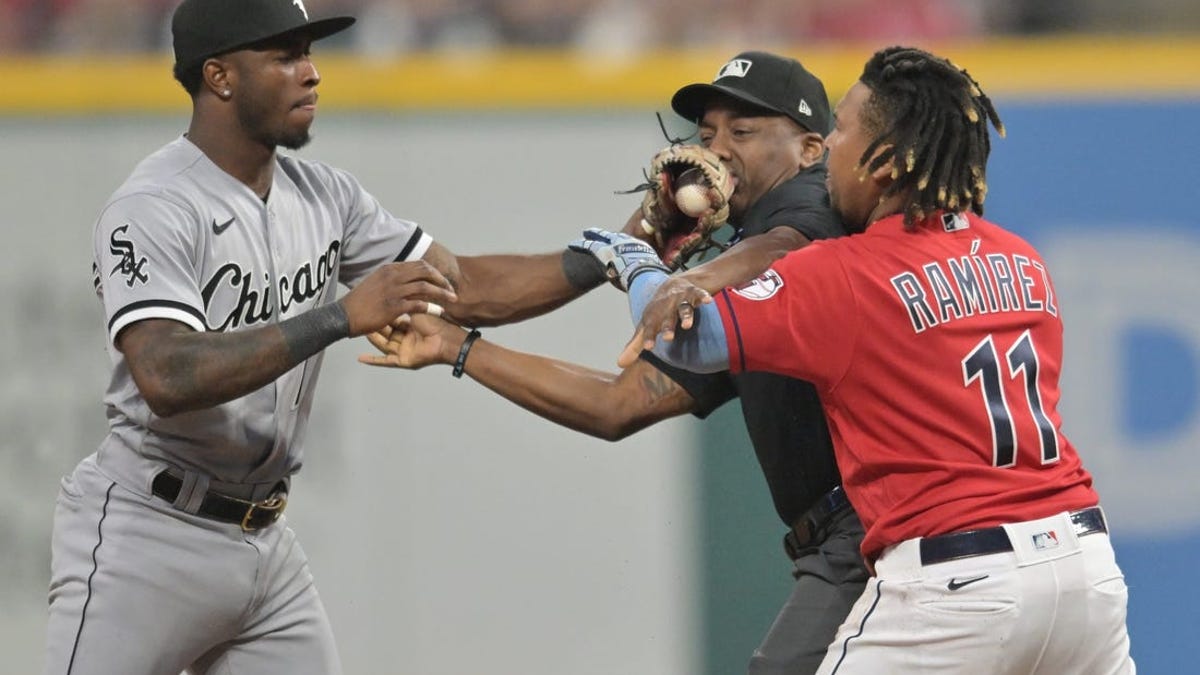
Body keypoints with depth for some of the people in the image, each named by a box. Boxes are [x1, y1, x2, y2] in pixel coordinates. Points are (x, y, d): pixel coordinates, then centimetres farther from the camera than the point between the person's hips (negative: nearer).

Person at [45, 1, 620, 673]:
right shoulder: (153, 211, -17)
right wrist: (341, 317, -35)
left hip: (266, 541, 7)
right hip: (146, 540, -7)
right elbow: (166, 380, -31)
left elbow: (464, 289, 10)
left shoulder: (324, 196, 7)